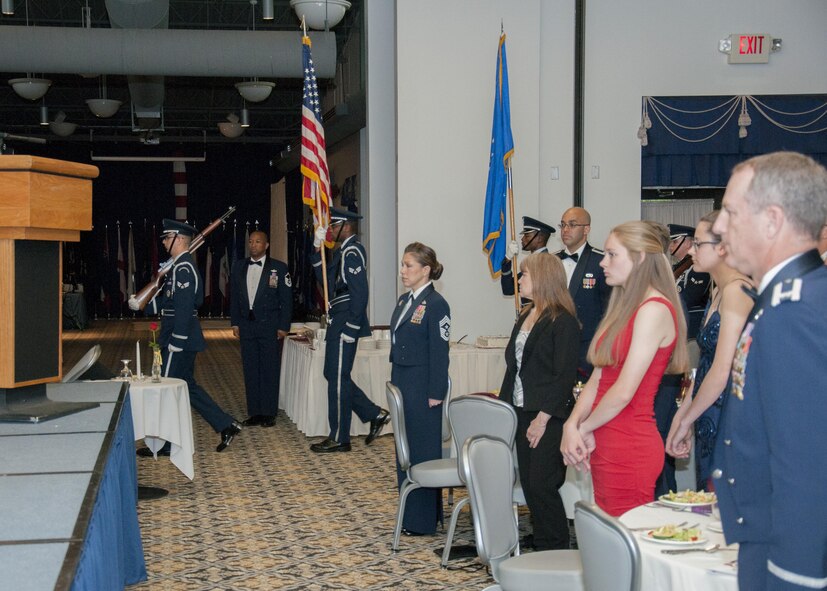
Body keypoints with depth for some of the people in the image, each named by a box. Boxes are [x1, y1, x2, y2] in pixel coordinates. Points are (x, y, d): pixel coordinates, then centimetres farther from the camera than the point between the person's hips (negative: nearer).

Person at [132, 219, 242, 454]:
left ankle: (164, 445, 9)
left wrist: (176, 342, -23)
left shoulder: (183, 268, -17)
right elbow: (167, 302, 19)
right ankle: (226, 425, 16)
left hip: (180, 337, -10)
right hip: (182, 338, 10)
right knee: (187, 386, 15)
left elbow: (184, 306, -23)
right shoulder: (181, 266, 15)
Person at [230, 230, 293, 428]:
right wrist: (235, 323, 7)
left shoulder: (279, 268, -1)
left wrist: (283, 326, -7)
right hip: (246, 325, 4)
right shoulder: (238, 267, 11)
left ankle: (269, 413, 5)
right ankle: (254, 412, 12)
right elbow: (234, 297, 14)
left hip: (269, 326, -4)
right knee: (250, 370, 6)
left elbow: (286, 299, -1)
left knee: (270, 370, -1)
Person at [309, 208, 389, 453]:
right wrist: (317, 248, 10)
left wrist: (350, 329, -22)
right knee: (335, 375, 15)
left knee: (338, 378, -2)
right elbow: (326, 280, 19)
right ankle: (375, 414, 21)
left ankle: (339, 438, 7)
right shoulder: (342, 251, 15)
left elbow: (360, 293, -21)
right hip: (338, 322, 10)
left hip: (345, 323, -10)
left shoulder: (352, 253, -16)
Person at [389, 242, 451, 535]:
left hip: (422, 389, -9)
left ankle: (423, 520, 7)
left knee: (423, 450, -1)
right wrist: (395, 383, 16)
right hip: (402, 385, 9)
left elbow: (439, 352, -15)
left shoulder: (436, 305, -13)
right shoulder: (404, 300, 13)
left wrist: (435, 395, -16)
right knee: (404, 450, 14)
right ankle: (410, 514, 24)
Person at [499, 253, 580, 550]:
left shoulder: (563, 322, -12)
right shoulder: (525, 316, 14)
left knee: (542, 485, -8)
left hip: (549, 417, -8)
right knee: (529, 483, 10)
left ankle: (556, 551, 4)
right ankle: (540, 546, 19)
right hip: (522, 412, 8)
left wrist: (543, 418, -18)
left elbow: (565, 375, -16)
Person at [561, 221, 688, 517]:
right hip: (606, 447, 8)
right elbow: (597, 378, 12)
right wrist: (572, 426, -2)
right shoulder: (625, 307, 16)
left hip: (629, 448, -8)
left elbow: (624, 392, -17)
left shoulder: (654, 310, -13)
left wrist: (582, 428, -3)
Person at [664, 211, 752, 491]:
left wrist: (685, 419, -9)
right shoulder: (718, 292, 14)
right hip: (709, 416, 9)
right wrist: (682, 415, 9)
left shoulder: (736, 290, -16)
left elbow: (722, 371, -21)